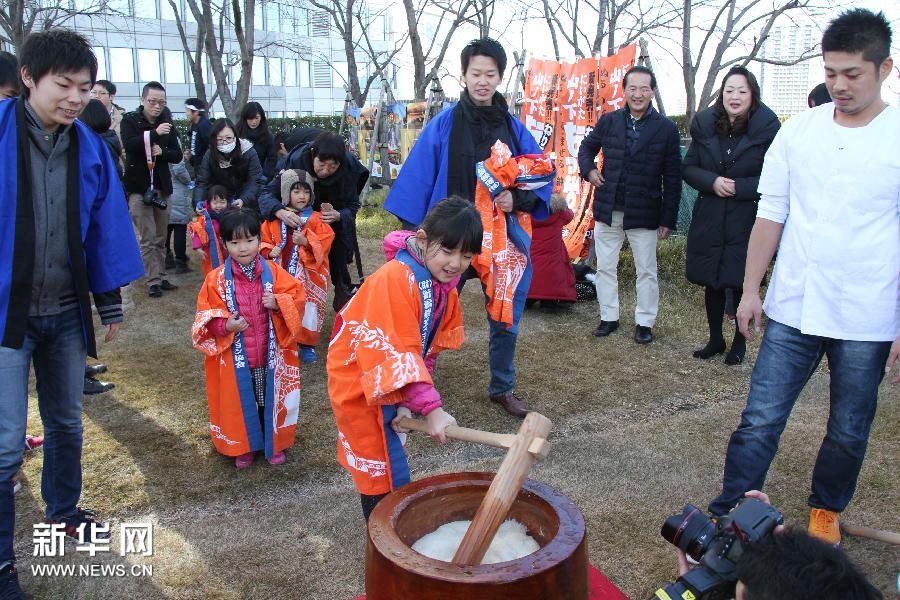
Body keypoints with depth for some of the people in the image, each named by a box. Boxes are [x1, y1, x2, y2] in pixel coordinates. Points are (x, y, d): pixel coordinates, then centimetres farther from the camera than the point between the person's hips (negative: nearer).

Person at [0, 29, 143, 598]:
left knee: (66, 423, 18)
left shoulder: (90, 148, 0)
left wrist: (111, 301, 9)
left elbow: (105, 226, 6)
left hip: (65, 313, 4)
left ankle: (64, 509, 41)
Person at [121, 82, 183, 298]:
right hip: (138, 187, -4)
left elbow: (178, 155, 8)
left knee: (161, 238, 8)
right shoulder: (130, 120, 0)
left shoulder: (167, 123, 10)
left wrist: (162, 152, -12)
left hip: (162, 186, 4)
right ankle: (154, 281, -4)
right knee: (148, 238, -7)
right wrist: (154, 133, -28)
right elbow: (129, 144, -17)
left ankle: (161, 277, 15)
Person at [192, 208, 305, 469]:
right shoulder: (217, 279, -7)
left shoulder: (273, 272, -4)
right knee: (240, 402, 14)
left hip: (270, 355, 1)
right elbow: (205, 317, -3)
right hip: (235, 358, -1)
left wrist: (279, 303, -20)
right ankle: (245, 446, 34)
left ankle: (274, 444, 34)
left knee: (271, 400, 14)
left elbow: (297, 297, -1)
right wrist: (225, 326, -21)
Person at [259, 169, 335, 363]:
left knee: (307, 309, -2)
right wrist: (269, 251, -7)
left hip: (307, 276, -2)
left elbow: (325, 241, -8)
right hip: (282, 275, 2)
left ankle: (307, 345, 15)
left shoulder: (316, 219, -2)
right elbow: (264, 241, 13)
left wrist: (306, 241, -20)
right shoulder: (275, 219, 6)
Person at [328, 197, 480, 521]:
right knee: (386, 479, 1)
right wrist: (432, 409, -35)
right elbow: (394, 355, -33)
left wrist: (407, 403, -7)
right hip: (359, 388, -8)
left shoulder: (445, 288, -1)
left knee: (381, 470, 23)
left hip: (392, 386, 8)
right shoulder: (395, 279, -28)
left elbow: (427, 351, 2)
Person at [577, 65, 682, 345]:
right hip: (608, 211, 3)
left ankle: (644, 322, 21)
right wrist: (588, 169, -2)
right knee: (605, 268, 11)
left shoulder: (666, 128, -3)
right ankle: (609, 317, 25)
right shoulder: (608, 121, 4)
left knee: (646, 271, 7)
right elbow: (587, 147, 21)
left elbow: (673, 177, -2)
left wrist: (668, 218, -5)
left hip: (644, 214, -3)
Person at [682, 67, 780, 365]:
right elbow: (688, 168, 5)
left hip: (747, 221, -3)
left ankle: (740, 342, 26)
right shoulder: (705, 126, 3)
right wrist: (712, 182, -13)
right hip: (709, 220, 4)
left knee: (741, 283, 6)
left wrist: (738, 187, -19)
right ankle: (715, 339, 31)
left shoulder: (767, 129, -9)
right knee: (711, 283, 13)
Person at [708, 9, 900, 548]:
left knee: (848, 432, 14)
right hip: (792, 310, 2)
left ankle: (826, 512, 36)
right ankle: (729, 515, 15)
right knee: (760, 421, 3)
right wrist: (751, 289, 5)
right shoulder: (798, 131, 3)